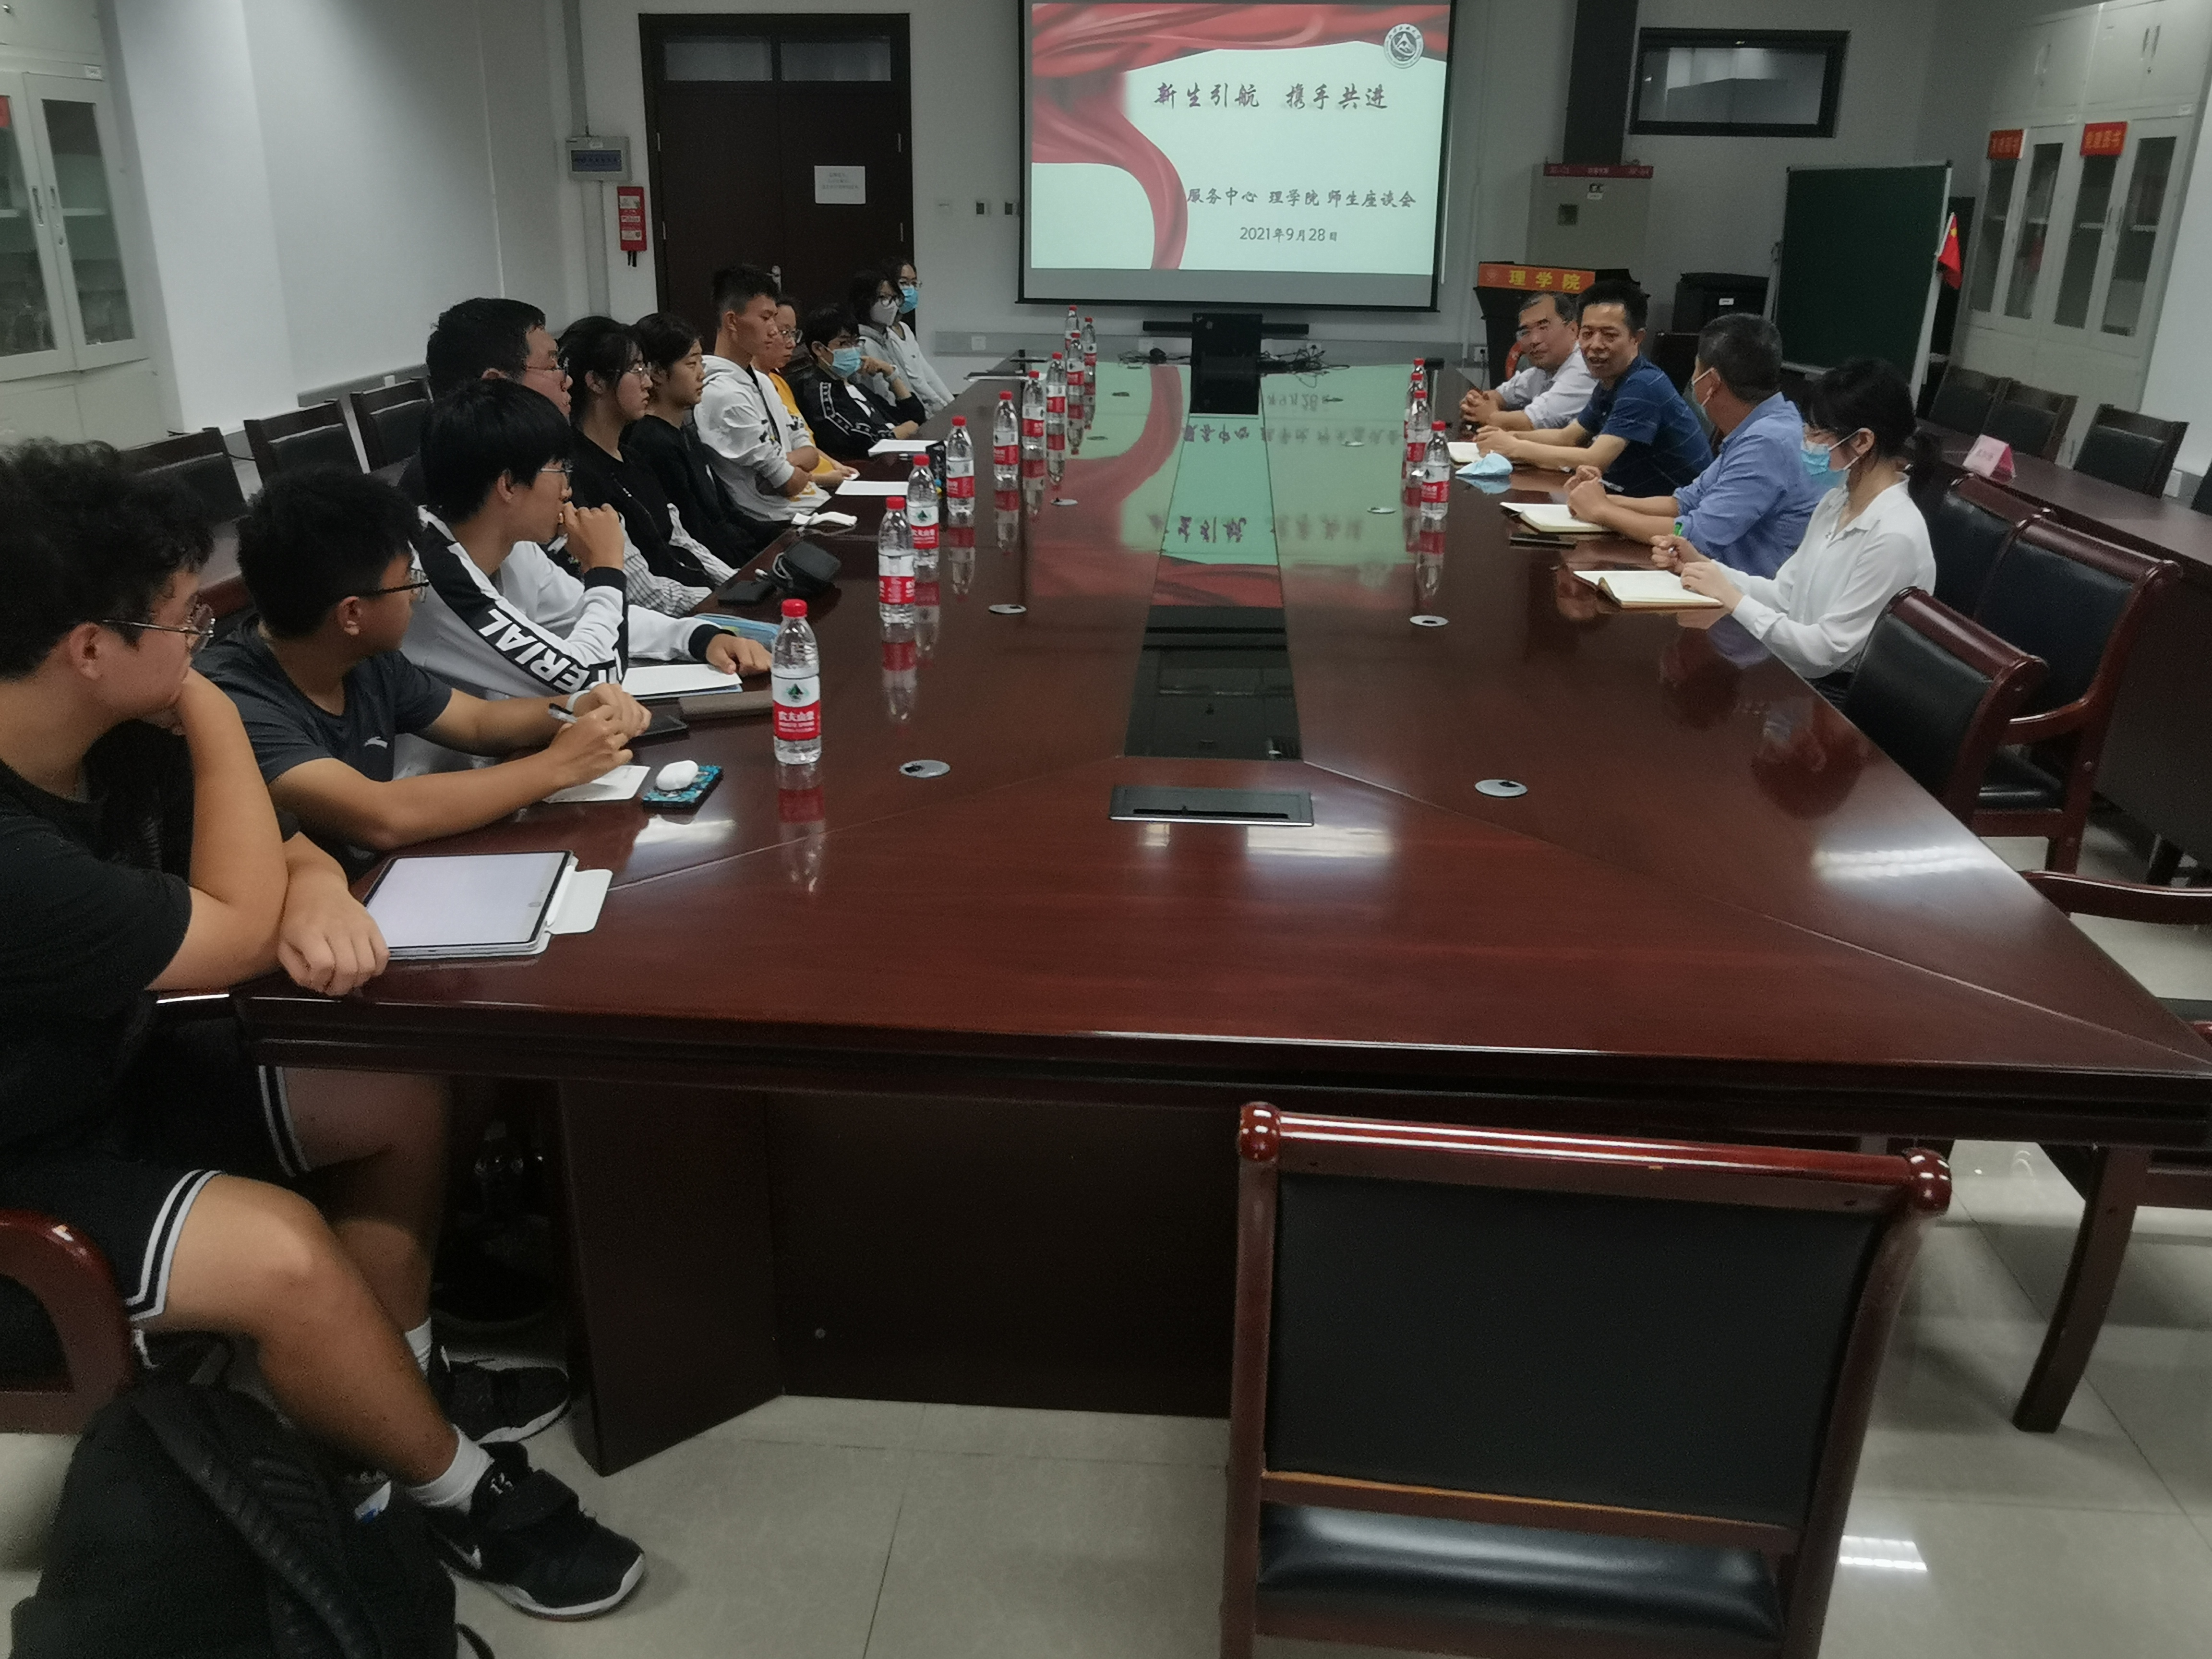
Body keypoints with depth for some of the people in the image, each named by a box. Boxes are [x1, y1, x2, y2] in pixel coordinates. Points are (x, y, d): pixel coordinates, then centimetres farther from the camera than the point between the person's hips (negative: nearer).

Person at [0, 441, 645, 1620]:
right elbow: (238, 938, -26)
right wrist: (213, 716, -23)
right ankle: (462, 1495, -4)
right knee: (282, 1252, -30)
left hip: (112, 1071, 9)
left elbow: (274, 844, 4)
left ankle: (394, 1385, 20)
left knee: (404, 1099, 6)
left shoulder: (113, 736, -9)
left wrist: (319, 893, -21)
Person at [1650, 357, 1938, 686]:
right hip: (1797, 677, 8)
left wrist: (1733, 599, -19)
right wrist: (1702, 565, -3)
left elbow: (1829, 652, -21)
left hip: (1838, 698, -8)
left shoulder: (1895, 537, -21)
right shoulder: (1836, 503, 7)